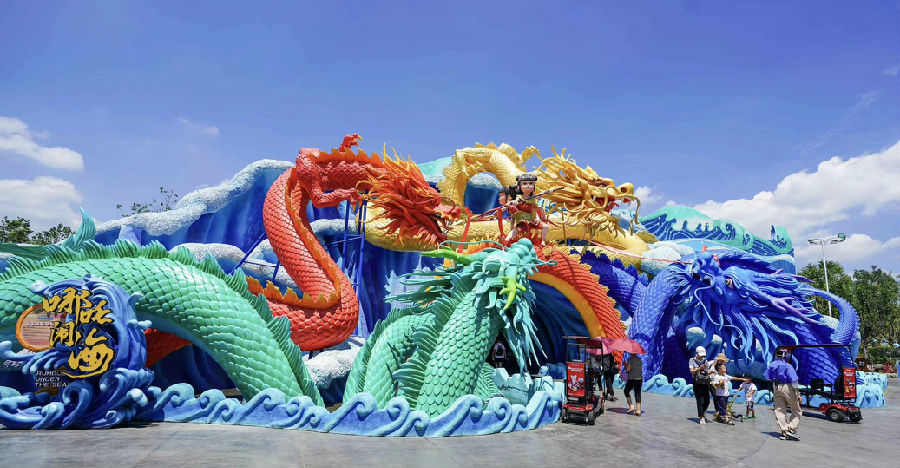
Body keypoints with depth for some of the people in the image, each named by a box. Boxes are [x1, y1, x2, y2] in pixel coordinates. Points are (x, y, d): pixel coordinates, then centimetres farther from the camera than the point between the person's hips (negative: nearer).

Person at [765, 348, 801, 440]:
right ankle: (791, 429, -4)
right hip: (787, 387, -5)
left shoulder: (771, 365, 3)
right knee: (796, 411, 8)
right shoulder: (787, 366, -16)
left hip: (776, 388, 5)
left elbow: (768, 377, 15)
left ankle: (784, 432, 3)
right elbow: (793, 380, -18)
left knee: (779, 411, 8)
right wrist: (797, 393, -14)